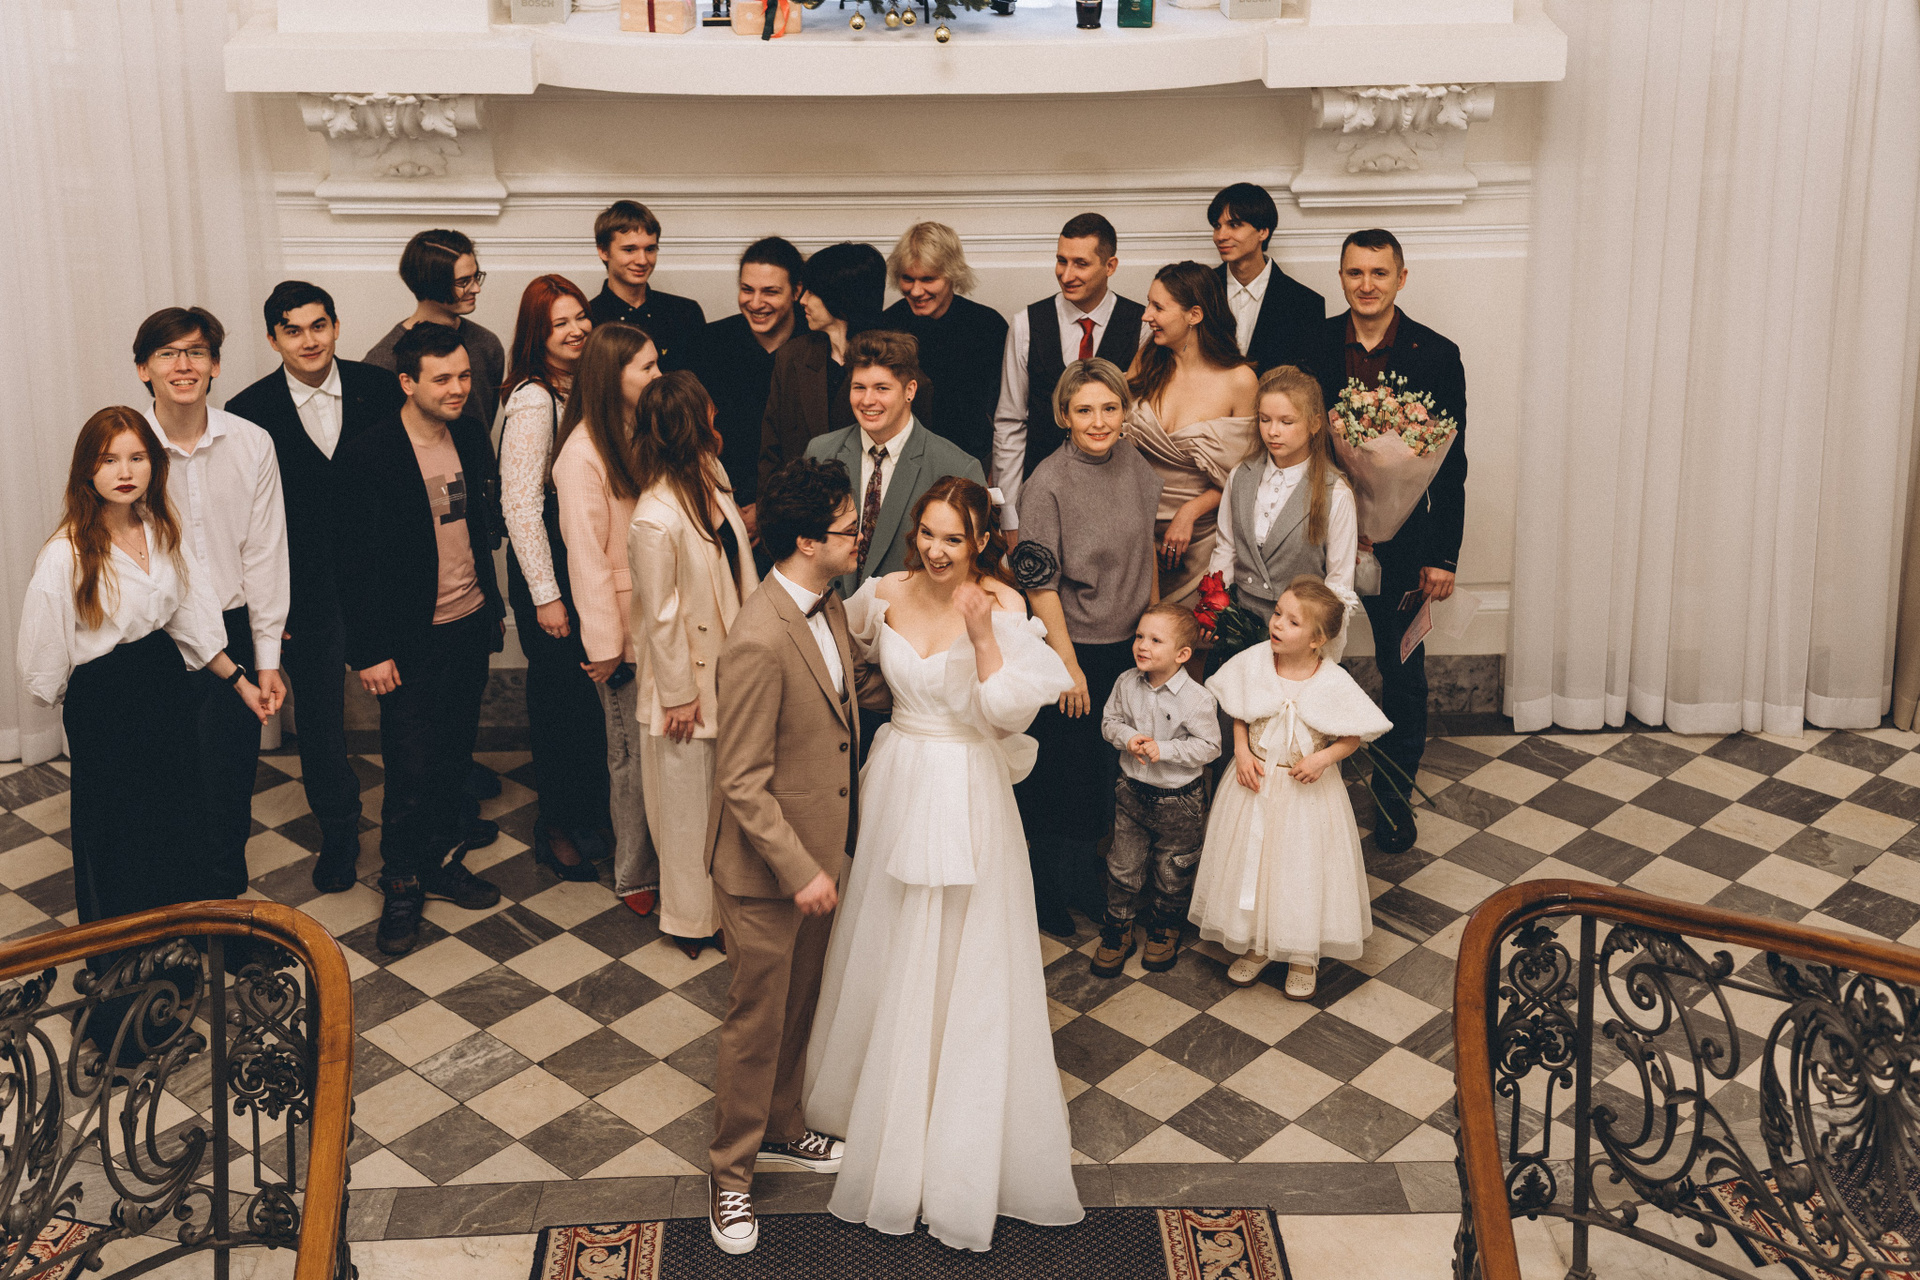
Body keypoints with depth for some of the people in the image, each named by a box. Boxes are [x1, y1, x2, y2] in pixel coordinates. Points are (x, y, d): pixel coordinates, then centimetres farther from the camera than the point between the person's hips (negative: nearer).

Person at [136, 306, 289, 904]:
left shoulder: (252, 444, -3)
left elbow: (264, 552, 2)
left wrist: (267, 656, 2)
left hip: (233, 632, 1)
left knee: (230, 785, 9)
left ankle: (226, 900, 29)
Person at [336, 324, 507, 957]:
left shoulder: (471, 437, 3)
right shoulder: (369, 454, -15)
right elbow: (354, 559, -13)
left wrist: (492, 608, 14)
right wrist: (371, 650, -13)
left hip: (470, 626, 6)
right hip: (411, 639, -6)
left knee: (455, 756, 16)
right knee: (413, 768, 0)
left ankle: (442, 859, 34)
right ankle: (402, 884, 19)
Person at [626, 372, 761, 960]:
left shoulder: (712, 474, -3)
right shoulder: (655, 521, -28)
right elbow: (661, 618, -20)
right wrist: (679, 695, -12)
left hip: (730, 662, 8)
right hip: (690, 674, -8)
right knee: (689, 798, 11)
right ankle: (693, 920, 30)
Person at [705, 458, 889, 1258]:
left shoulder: (829, 606, -1)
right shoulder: (759, 643, -29)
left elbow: (858, 687, 17)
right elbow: (743, 784, -25)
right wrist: (799, 870, -23)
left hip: (822, 850, 8)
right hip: (766, 868, -8)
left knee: (800, 1003, 23)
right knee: (758, 1018, 8)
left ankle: (779, 1130, 44)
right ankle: (732, 1171, 26)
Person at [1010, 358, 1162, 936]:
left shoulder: (1133, 464, -2)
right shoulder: (1049, 482, -19)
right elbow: (1038, 582, -16)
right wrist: (1068, 665, -14)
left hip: (1130, 645, 6)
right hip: (1073, 648, -6)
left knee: (1121, 766, 17)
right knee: (1067, 773, 8)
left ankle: (1101, 884, 38)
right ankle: (1053, 895, 28)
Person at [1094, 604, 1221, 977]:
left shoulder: (1196, 698, -21)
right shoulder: (1126, 683, -7)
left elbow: (1209, 747, -17)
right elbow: (1110, 720, 5)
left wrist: (1164, 749, -25)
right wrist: (1127, 737, -16)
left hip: (1179, 800, -3)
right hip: (1133, 791, 3)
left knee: (1173, 870, 14)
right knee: (1123, 864, 12)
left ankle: (1165, 929, 37)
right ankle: (1118, 928, 30)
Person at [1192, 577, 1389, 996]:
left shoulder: (1333, 683, -19)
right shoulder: (1253, 663, -12)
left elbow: (1355, 735, -8)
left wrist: (1323, 758, -22)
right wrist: (1241, 750, -10)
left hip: (1307, 789, -3)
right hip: (1256, 782, 3)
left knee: (1304, 868, 8)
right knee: (1251, 862, 13)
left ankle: (1304, 955, 30)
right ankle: (1256, 944, 34)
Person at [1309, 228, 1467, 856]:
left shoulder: (1437, 356, -6)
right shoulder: (1310, 344, -4)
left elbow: (1450, 464, -3)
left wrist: (1444, 557, -4)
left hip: (1400, 543, 0)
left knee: (1403, 673, 13)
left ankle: (1393, 793, 31)